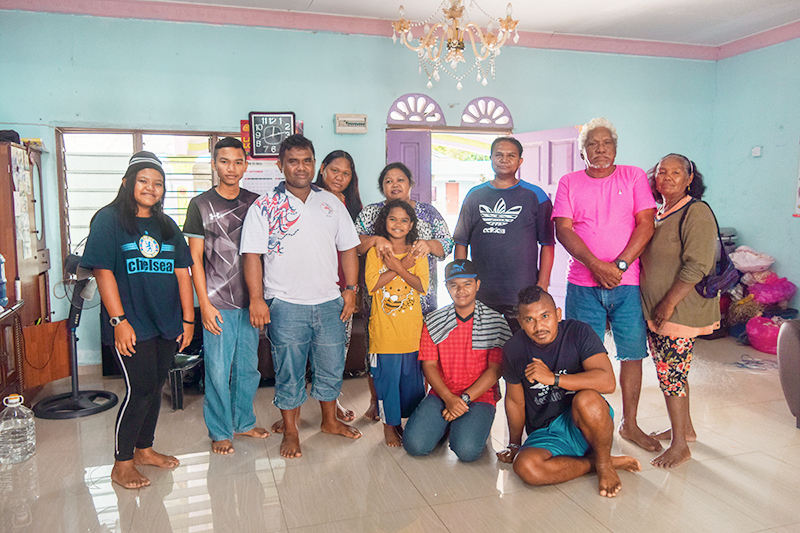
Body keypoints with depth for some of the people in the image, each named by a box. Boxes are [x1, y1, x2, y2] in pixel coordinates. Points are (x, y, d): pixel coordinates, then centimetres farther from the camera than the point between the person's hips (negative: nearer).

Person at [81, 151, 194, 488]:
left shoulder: (167, 226, 13)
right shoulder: (109, 220, -3)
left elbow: (182, 273, 11)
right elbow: (103, 272, -10)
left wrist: (188, 319, 6)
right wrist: (119, 321, -16)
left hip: (167, 324, 6)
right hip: (131, 326, -6)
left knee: (155, 388, 13)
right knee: (140, 390, -5)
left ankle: (144, 449, 30)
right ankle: (121, 464, 11)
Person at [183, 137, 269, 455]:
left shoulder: (254, 203, 8)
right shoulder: (201, 204, -1)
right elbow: (195, 258, -2)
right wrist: (204, 303, -8)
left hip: (250, 301, 4)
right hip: (218, 303, -3)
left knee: (248, 366, 12)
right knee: (218, 370, 2)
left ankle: (244, 422, 30)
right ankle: (220, 432, 19)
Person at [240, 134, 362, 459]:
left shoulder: (331, 204, 9)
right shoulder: (263, 207, -1)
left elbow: (348, 248, 12)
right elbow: (252, 255, -6)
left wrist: (351, 289, 5)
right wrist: (257, 299, -13)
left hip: (329, 302, 4)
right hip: (285, 305, -3)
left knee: (332, 365, 14)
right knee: (289, 370, 6)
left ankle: (330, 420, 34)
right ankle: (290, 431, 23)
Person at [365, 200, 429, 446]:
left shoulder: (417, 252, 5)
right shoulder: (376, 251, 1)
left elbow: (421, 286, -6)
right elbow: (372, 283, -12)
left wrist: (397, 267, -17)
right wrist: (402, 267, -14)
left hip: (411, 329, 2)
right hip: (384, 328, -2)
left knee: (412, 377, 8)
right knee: (386, 377, 4)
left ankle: (407, 420, 26)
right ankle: (389, 425, 19)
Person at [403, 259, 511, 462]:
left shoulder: (495, 322, -1)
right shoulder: (433, 322, 4)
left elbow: (496, 369, -4)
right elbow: (429, 365, 2)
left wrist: (464, 398, -13)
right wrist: (449, 398, -14)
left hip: (480, 396, -2)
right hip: (442, 393, 2)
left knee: (467, 450, -26)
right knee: (414, 444, -18)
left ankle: (473, 425, 8)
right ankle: (446, 424, 12)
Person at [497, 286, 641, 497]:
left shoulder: (579, 333, -12)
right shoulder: (513, 350, -4)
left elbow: (608, 382, -26)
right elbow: (515, 401, 10)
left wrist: (553, 378, -31)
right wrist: (514, 444, 18)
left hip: (582, 424, -2)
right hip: (545, 434, 3)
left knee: (586, 399, -37)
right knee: (525, 466, -30)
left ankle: (604, 464, -9)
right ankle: (603, 462, -9)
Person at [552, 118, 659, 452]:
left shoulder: (634, 177, 7)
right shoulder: (569, 183, 8)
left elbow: (646, 224, -2)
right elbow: (563, 230, -3)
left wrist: (619, 265, -13)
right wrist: (597, 266, -15)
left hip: (628, 283, 0)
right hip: (582, 284, 0)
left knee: (632, 354, 5)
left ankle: (629, 424, 20)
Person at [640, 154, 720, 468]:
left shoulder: (696, 212, -13)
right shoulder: (657, 214, 13)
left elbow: (697, 266, -20)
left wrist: (669, 303, -19)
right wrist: (654, 306, 12)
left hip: (681, 310, -8)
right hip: (655, 310, 8)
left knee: (670, 373, -3)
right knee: (673, 371, 17)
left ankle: (679, 445, 11)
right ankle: (685, 428, 33)